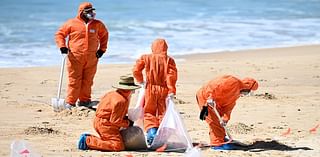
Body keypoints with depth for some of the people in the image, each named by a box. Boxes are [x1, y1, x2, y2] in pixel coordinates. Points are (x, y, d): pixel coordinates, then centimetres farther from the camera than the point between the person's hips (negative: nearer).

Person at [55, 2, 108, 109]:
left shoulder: (97, 24, 8)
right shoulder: (72, 23, -1)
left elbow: (104, 35, 24)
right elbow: (59, 34, 4)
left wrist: (102, 49, 14)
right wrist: (62, 46, -10)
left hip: (91, 59, 3)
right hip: (75, 58, -3)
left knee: (87, 81, 7)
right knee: (74, 81, -4)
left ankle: (84, 101, 19)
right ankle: (70, 103, 1)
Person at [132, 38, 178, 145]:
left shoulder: (146, 58, 1)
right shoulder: (169, 60, 0)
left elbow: (136, 70, -4)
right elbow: (172, 75, -10)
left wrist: (140, 81, 14)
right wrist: (171, 91, -10)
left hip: (150, 89, 0)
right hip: (164, 90, 0)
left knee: (148, 113, 8)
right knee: (163, 113, 10)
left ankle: (151, 131, -17)